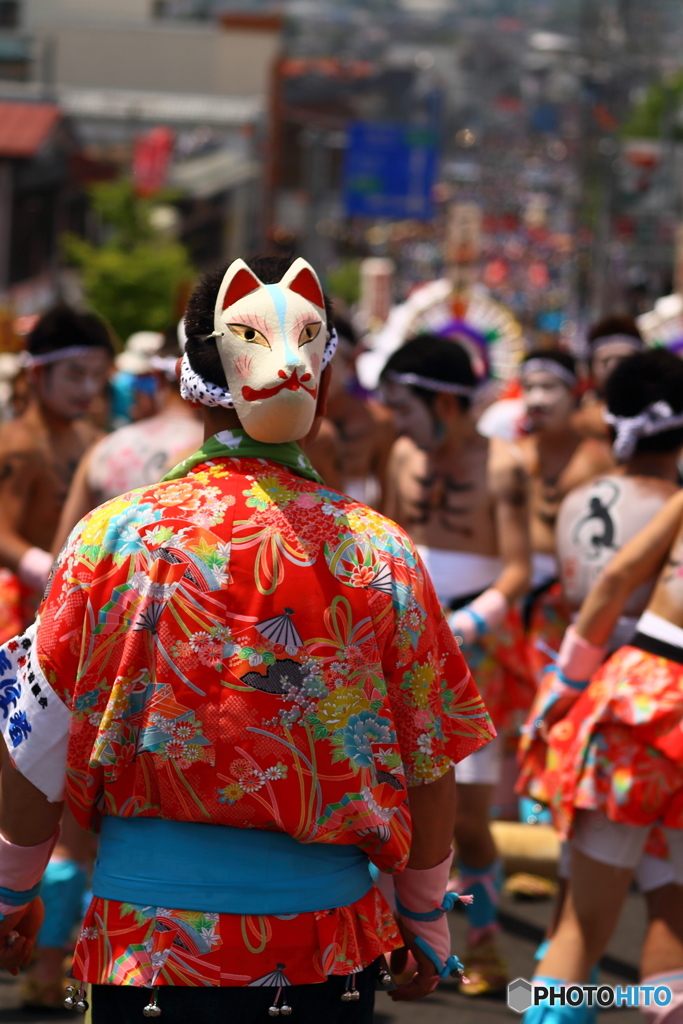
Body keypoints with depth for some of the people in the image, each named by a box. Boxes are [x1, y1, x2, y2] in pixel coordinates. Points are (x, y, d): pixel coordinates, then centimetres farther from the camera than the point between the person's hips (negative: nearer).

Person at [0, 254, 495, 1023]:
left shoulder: (119, 535, -9)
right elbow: (429, 771, 0)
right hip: (335, 945, 1)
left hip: (149, 940, -1)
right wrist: (427, 926, 16)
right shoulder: (381, 554, -6)